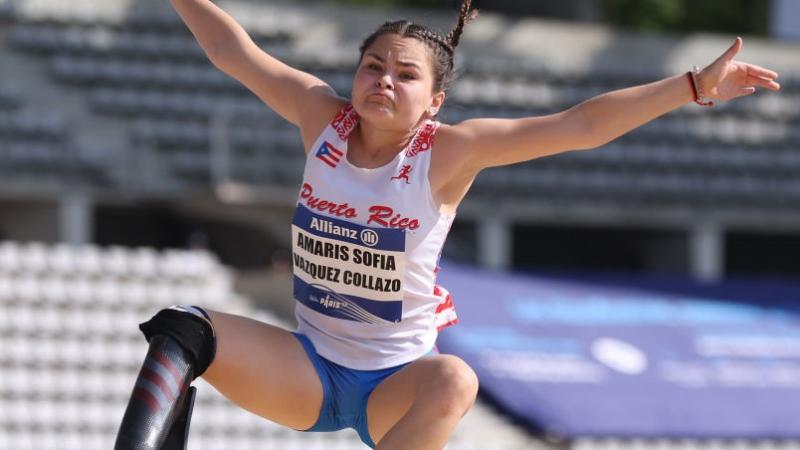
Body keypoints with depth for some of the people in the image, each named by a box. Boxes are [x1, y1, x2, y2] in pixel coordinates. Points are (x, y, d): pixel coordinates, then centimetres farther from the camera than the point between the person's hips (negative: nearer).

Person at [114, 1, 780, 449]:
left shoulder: (449, 153, -14)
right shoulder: (322, 117, -6)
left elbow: (581, 126, -19)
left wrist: (696, 85, -26)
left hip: (393, 382, -2)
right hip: (306, 370, 2)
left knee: (453, 380, -37)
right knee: (183, 333, -21)